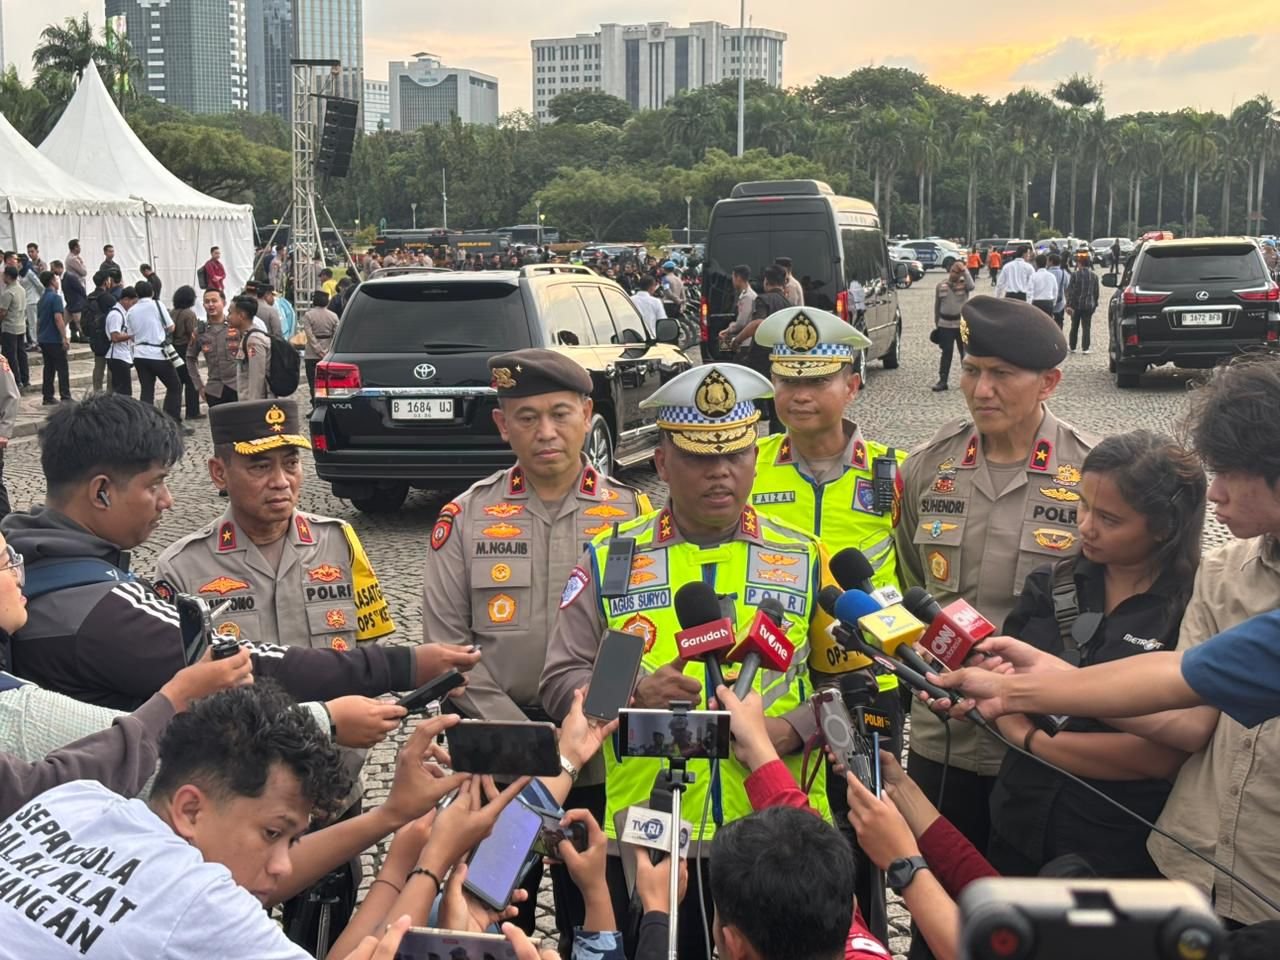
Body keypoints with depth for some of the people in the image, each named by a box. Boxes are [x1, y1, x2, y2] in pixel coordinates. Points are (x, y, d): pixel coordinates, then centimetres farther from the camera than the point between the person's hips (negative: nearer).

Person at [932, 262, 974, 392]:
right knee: (946, 353, 3)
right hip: (945, 325, 1)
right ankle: (942, 380, 6)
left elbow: (971, 286, -25)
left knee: (966, 352, 7)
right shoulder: (940, 286, 6)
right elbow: (937, 306, 11)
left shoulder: (963, 284, 1)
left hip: (962, 324, -1)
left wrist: (964, 271, -21)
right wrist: (936, 324, 12)